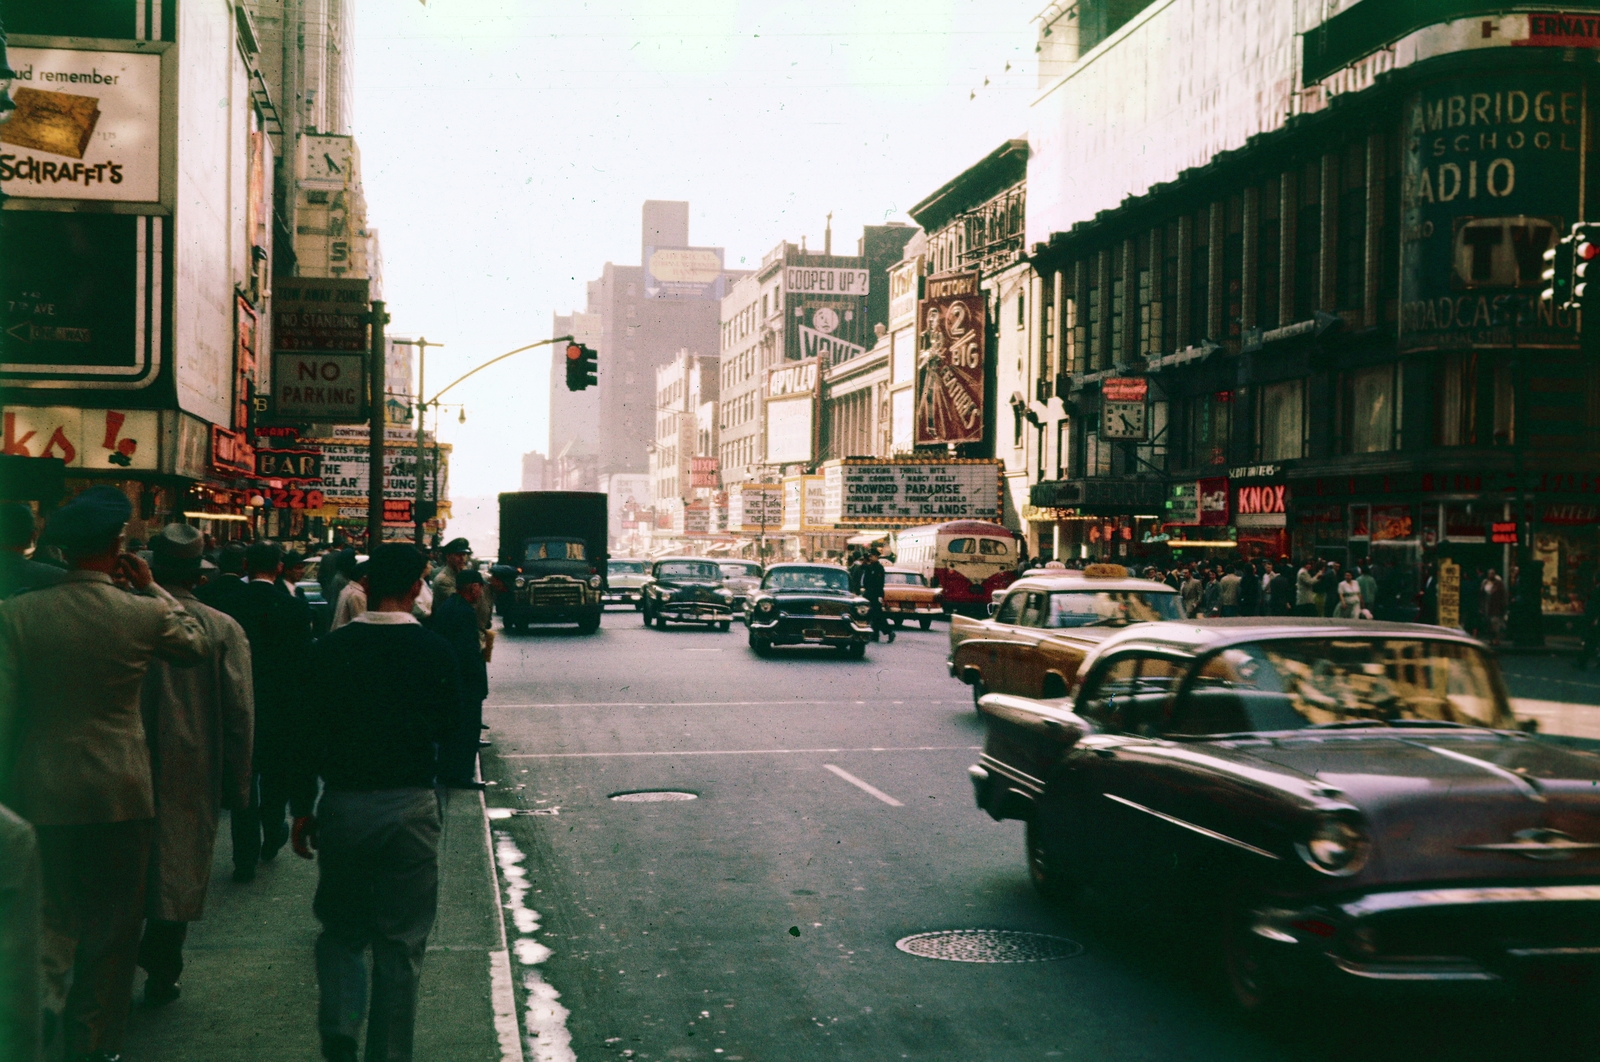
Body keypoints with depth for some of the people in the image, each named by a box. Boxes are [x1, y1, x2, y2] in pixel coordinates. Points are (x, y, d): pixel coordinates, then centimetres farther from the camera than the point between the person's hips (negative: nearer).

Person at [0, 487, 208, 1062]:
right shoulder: (145, 613, -10)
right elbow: (194, 642, 12)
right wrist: (151, 587, 14)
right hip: (121, 797, -1)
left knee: (53, 916, 23)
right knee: (111, 928, 12)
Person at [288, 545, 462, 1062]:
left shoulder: (331, 648, -4)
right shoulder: (434, 650, -8)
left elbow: (309, 729, -2)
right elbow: (449, 723, 4)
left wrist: (302, 808, 5)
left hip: (343, 805, 1)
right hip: (411, 806, -1)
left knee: (341, 930, 17)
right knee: (400, 942, 7)